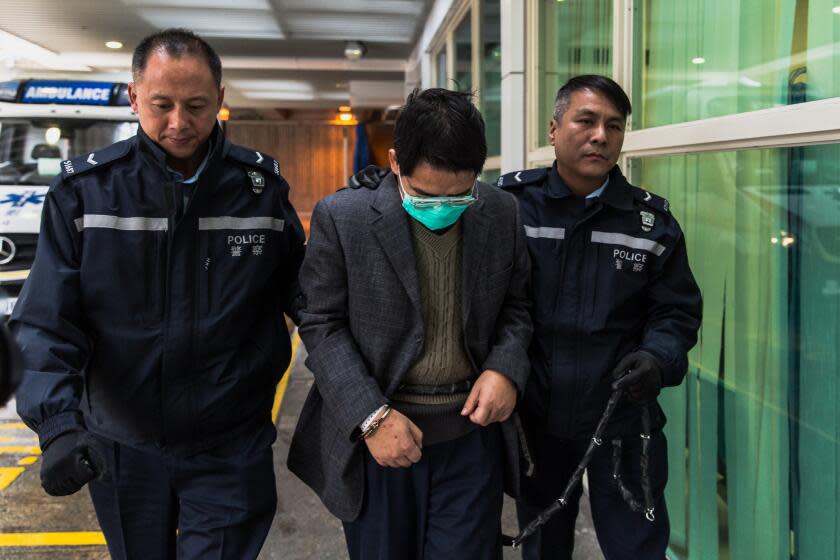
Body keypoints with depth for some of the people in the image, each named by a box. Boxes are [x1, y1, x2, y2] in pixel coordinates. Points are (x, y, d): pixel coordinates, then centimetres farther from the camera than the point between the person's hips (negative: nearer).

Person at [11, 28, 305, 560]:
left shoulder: (262, 186, -5)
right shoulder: (83, 190, -8)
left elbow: (302, 295, -1)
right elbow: (46, 323, -10)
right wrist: (58, 423, -23)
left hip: (230, 449, -1)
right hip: (120, 445, 2)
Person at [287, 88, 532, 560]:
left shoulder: (502, 214, 0)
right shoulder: (341, 217, -9)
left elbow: (516, 305, 11)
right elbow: (323, 326, -7)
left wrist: (506, 369, -9)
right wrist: (371, 417, -16)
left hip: (472, 431, 2)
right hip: (377, 433, -1)